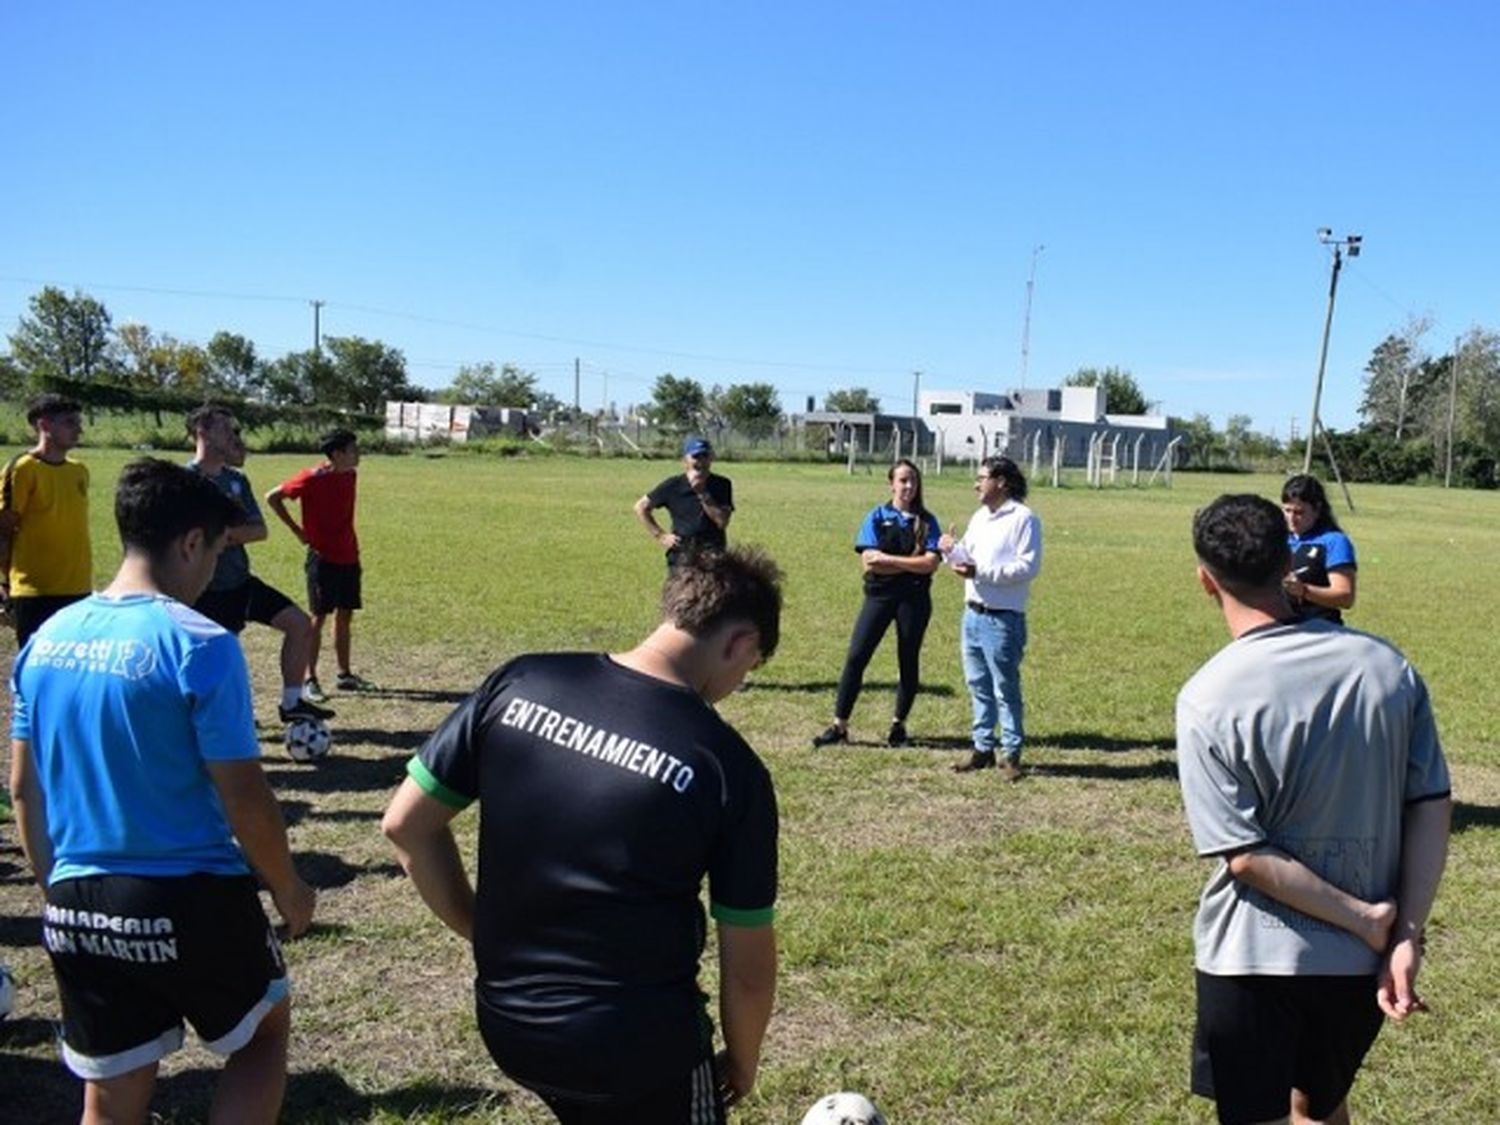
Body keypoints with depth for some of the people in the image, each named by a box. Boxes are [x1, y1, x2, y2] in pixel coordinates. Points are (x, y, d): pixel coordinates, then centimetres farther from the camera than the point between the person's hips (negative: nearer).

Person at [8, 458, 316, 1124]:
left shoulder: (48, 638, 1)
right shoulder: (198, 645, -18)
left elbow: (24, 787, 9)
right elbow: (244, 798, -15)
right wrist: (289, 889, 0)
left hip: (76, 911, 6)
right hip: (190, 902, -5)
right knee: (264, 1034, 21)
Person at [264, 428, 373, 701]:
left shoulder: (350, 475, 6)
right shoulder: (312, 478, -15)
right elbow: (273, 497, -9)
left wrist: (351, 544, 13)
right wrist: (297, 530, -8)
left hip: (348, 557, 7)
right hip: (323, 558, -7)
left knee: (345, 616, 12)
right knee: (319, 617, -2)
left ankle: (345, 675, 22)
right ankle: (309, 679, 6)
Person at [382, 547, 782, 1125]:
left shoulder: (521, 683, -8)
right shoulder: (729, 766, -17)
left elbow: (406, 824, -1)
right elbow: (747, 966, -10)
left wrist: (482, 931, 10)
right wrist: (742, 1062, 9)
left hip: (504, 1021, 5)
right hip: (638, 1046, -5)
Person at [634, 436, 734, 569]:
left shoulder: (722, 485, 1)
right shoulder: (673, 486, -1)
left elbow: (722, 521, -10)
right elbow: (641, 507, 6)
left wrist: (702, 493, -15)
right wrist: (660, 536, 1)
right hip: (681, 555, 0)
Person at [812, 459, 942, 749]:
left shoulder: (927, 521, 3)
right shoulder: (877, 517, 2)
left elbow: (932, 563, -10)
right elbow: (868, 562, -8)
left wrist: (888, 559, -13)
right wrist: (913, 563, -11)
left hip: (914, 599, 0)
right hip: (879, 596, 0)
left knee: (909, 662, 8)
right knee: (856, 657, -5)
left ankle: (898, 725, 23)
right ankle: (839, 725, 2)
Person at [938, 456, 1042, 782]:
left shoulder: (1023, 518, -11)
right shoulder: (979, 517, 15)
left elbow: (1029, 567, -17)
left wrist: (980, 572, -22)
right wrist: (953, 550, -4)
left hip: (1003, 619, -8)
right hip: (973, 614, 8)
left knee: (1006, 688, 0)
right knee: (978, 685, 13)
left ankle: (1012, 754, 9)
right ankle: (983, 749, 23)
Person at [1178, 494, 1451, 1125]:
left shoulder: (1207, 700, -19)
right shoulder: (1386, 665, -6)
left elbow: (1245, 858, -20)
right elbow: (1432, 808, -5)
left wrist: (1368, 922, -11)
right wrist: (1406, 937, -5)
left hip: (1254, 957, -5)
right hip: (1359, 958, 5)